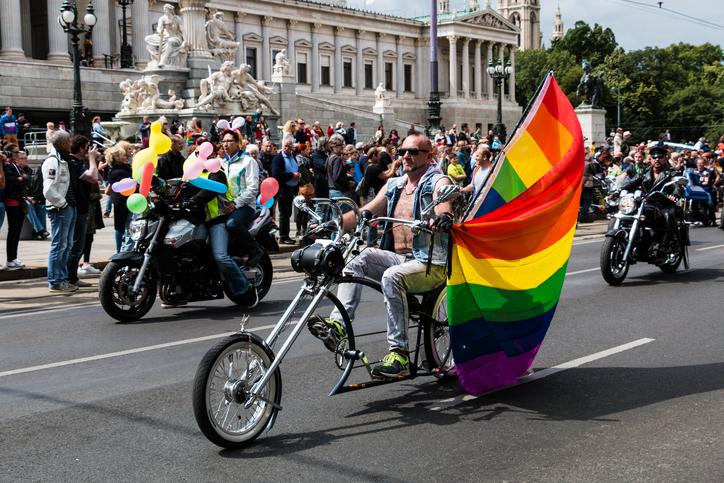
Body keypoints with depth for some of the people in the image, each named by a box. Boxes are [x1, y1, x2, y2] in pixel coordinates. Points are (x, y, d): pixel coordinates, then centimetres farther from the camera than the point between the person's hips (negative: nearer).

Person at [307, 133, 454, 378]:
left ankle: (399, 354, -33)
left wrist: (443, 216, -48)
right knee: (360, 257, -21)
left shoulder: (438, 181, 0)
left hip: (430, 264, -6)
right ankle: (337, 325, -32)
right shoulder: (394, 185, 19)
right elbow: (364, 213, 14)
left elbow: (444, 201, -24)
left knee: (392, 277, -35)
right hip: (397, 258, 6)